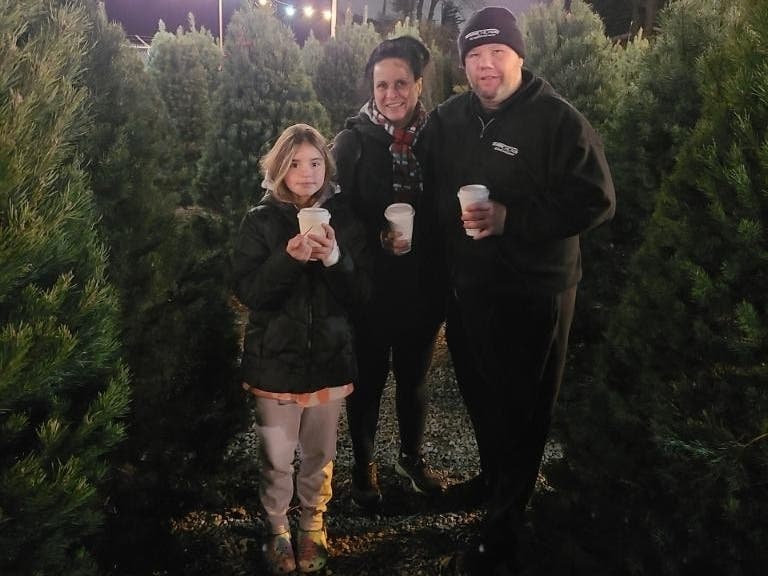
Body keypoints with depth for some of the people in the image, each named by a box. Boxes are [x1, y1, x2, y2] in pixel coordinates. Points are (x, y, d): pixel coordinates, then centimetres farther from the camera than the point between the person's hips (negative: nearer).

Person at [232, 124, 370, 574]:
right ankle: (278, 529, 29)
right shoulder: (261, 221, -4)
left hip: (330, 355, 2)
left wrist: (335, 259, -20)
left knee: (319, 454, 14)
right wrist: (288, 258, -25)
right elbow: (247, 291, -11)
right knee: (277, 457, 7)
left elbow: (361, 294, -2)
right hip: (276, 356, -1)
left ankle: (313, 526, 35)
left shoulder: (343, 219, 0)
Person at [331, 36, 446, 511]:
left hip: (423, 287, 3)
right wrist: (379, 239, -24)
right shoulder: (352, 142, -9)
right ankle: (364, 465, 33)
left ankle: (412, 457, 41)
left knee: (415, 377, 19)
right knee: (368, 380, 12)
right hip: (370, 288, -2)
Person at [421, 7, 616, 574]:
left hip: (533, 293, -6)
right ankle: (493, 477, 46)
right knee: (479, 394, 21)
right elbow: (430, 189, 16)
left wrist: (512, 218, -25)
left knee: (522, 408, 4)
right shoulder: (447, 119, 5)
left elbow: (596, 199, -18)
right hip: (466, 287, 6)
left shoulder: (557, 119, -13)